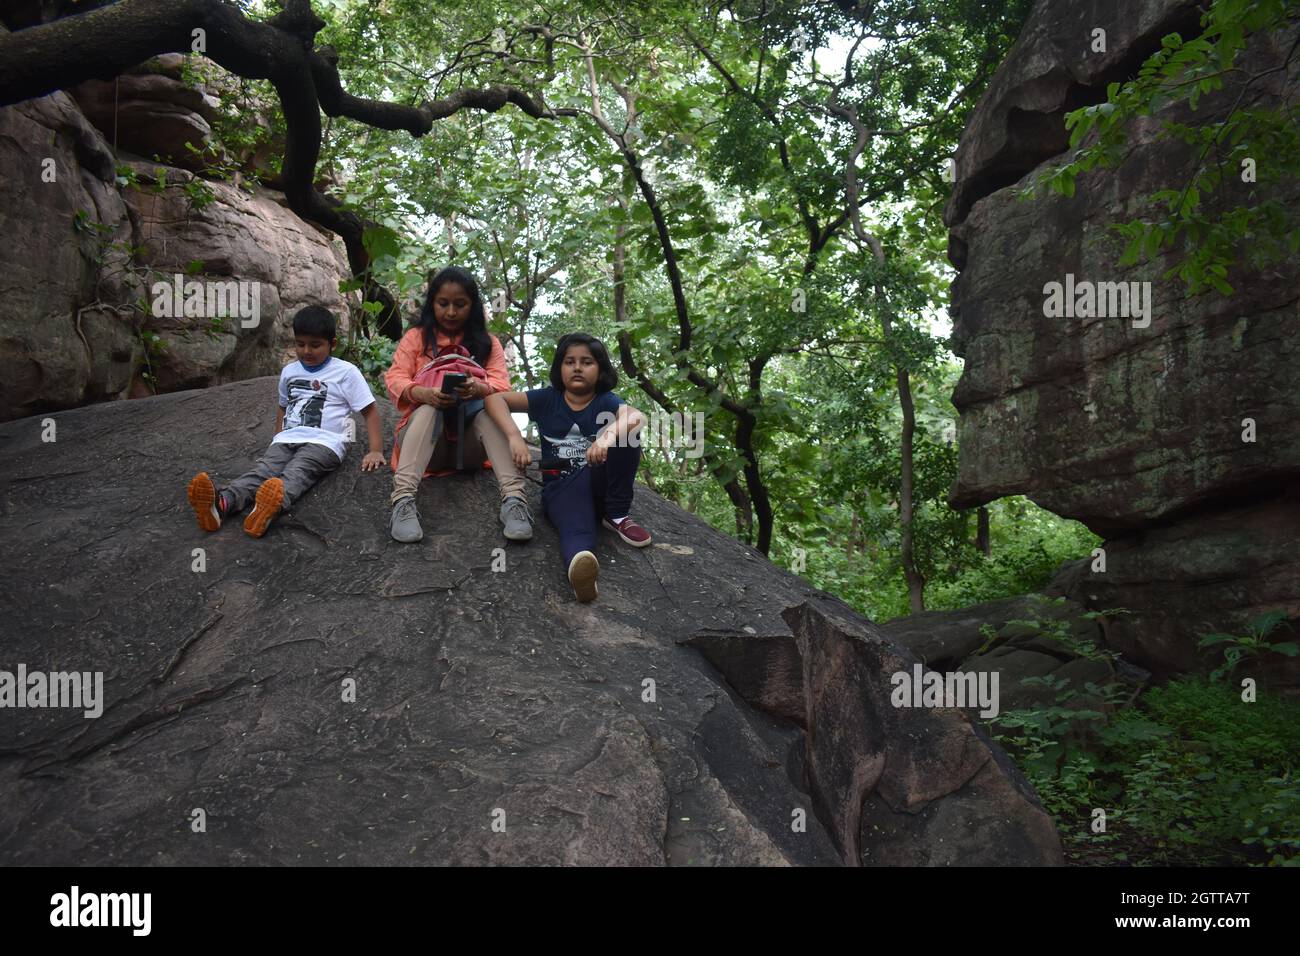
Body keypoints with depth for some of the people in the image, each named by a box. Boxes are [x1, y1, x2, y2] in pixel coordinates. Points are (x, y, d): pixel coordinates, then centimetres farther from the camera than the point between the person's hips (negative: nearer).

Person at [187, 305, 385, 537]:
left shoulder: (346, 372, 3)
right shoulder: (288, 372, 19)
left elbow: (369, 410, 2)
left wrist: (376, 450, -8)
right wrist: (278, 437, 21)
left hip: (324, 442, -4)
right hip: (288, 439, 4)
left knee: (296, 472, -35)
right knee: (263, 469, -26)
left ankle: (274, 503, -67)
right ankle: (222, 503, -54)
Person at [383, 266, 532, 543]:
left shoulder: (487, 342, 10)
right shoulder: (416, 337, 8)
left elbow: (501, 385, -4)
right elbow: (395, 379, -4)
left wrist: (479, 389, -29)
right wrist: (424, 393, -27)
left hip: (470, 441, 1)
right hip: (426, 433, 0)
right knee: (429, 410, -33)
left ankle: (513, 498, -48)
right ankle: (403, 500, -51)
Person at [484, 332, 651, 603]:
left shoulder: (606, 402, -1)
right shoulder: (547, 398, 4)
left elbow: (637, 417, -23)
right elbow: (496, 399, -3)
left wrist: (607, 436, -46)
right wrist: (514, 436, -21)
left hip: (599, 483, 2)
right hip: (561, 488, -1)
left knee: (623, 435, -24)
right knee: (576, 528, -37)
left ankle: (617, 516, -12)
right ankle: (580, 563, -75)